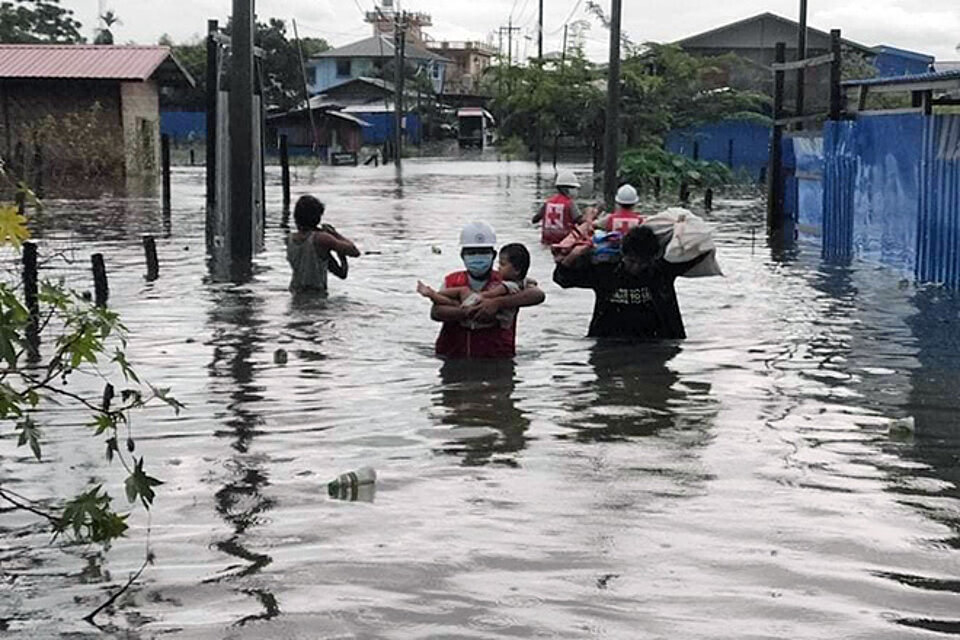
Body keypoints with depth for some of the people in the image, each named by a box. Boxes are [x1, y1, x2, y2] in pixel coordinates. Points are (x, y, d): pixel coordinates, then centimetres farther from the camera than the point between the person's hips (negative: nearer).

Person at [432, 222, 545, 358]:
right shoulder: (451, 282, 9)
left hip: (497, 359, -2)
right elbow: (435, 312, -8)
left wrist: (497, 303, -26)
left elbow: (538, 295, -16)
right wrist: (465, 313, -27)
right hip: (452, 356, 2)